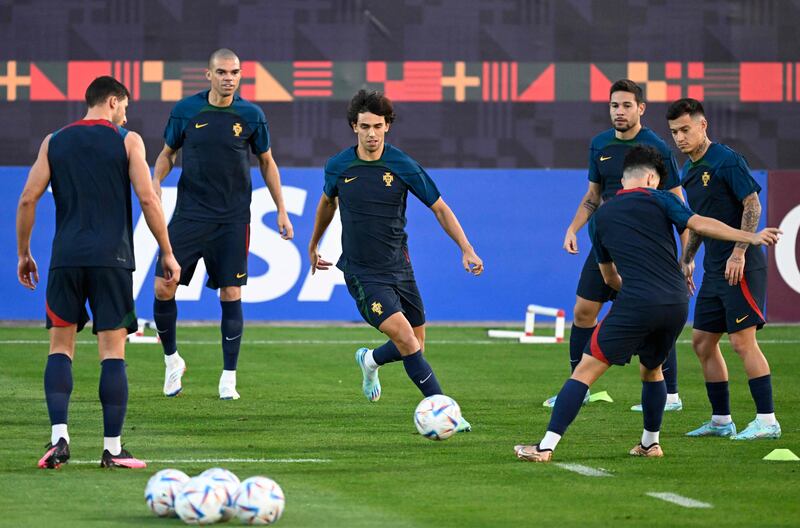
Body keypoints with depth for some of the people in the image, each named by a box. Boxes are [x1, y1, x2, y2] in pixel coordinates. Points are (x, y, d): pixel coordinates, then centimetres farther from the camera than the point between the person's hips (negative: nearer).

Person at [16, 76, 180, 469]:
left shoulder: (54, 142, 11)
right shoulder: (127, 141, 3)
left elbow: (27, 200, 7)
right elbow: (148, 199, -4)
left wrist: (23, 253, 16)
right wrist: (167, 253, 3)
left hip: (66, 259, 2)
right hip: (112, 259, -2)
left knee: (60, 348, 8)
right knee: (112, 352, 0)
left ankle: (59, 436, -8)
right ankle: (112, 449, -2)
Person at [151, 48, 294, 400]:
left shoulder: (251, 116, 0)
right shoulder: (186, 110, 0)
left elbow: (267, 162, 11)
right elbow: (168, 152, 13)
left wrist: (281, 210, 8)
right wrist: (156, 181, -7)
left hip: (232, 219, -1)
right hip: (189, 214, 1)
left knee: (231, 295, -3)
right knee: (163, 288, -6)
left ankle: (229, 378, 7)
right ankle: (172, 360, 16)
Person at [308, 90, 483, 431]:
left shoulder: (403, 166, -8)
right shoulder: (338, 167, -4)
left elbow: (440, 208, -1)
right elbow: (327, 202, 18)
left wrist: (467, 249, -12)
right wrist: (313, 245, 30)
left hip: (398, 268, 3)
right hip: (361, 272, -2)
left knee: (415, 347, 11)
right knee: (406, 339, -19)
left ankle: (371, 361, 44)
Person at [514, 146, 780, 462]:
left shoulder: (600, 218, 18)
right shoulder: (658, 200, 11)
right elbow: (700, 225, -3)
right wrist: (750, 237, 0)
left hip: (635, 305, -2)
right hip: (677, 303, 2)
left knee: (585, 372, -3)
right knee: (652, 369, 27)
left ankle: (546, 446, -12)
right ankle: (650, 443, 33)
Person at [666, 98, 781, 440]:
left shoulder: (726, 160, -11)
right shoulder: (689, 171, 15)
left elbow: (752, 205, -15)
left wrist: (739, 253, -20)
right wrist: (687, 259, 21)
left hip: (741, 267, -9)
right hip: (714, 270, 9)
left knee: (742, 341, -12)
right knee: (702, 341, 10)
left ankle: (767, 421, -9)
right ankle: (721, 421, 18)